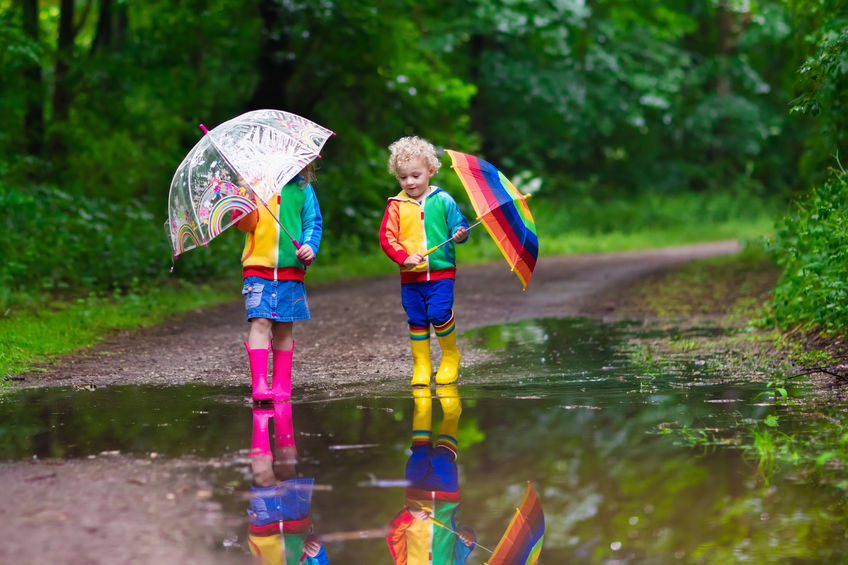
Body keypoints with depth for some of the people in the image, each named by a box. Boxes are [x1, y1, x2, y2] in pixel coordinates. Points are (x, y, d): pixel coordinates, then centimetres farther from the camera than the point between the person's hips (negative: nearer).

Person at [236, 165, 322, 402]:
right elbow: (246, 225, -2)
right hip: (258, 267, -2)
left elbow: (313, 222, 10)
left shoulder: (302, 188, 8)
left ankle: (281, 384, 14)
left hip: (291, 268, 2)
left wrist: (310, 246, -7)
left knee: (283, 327, 5)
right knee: (260, 321, -12)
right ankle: (259, 384, -15)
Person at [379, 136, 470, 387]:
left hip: (441, 272, -2)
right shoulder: (396, 206, 4)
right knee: (417, 319, 4)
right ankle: (421, 365, 16)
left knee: (439, 313, -15)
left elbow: (458, 225, 6)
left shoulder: (443, 201, 2)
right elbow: (386, 237, 0)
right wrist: (404, 257, -13)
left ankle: (451, 357, 8)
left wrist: (460, 234, -17)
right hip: (410, 275, 2)